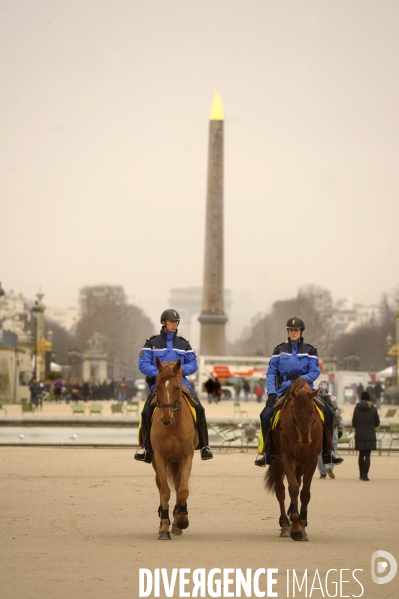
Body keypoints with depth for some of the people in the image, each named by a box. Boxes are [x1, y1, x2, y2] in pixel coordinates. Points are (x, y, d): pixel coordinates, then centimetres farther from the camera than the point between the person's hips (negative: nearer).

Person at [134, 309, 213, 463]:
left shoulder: (183, 344, 15)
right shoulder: (152, 343, 7)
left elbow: (193, 364, 13)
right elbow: (143, 364, -1)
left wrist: (183, 369, -9)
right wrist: (158, 373, -17)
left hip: (180, 381, 2)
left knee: (199, 408, -19)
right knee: (146, 412, -23)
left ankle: (204, 446, -12)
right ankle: (146, 447, -7)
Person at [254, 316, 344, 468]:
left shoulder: (309, 351, 5)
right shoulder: (280, 350, 7)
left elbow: (315, 372, -3)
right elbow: (271, 373, 3)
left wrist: (301, 379, -22)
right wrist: (271, 393, -10)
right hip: (283, 391, 0)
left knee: (328, 413, -15)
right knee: (266, 414, -23)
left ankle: (327, 451, -2)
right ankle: (267, 451, -10)